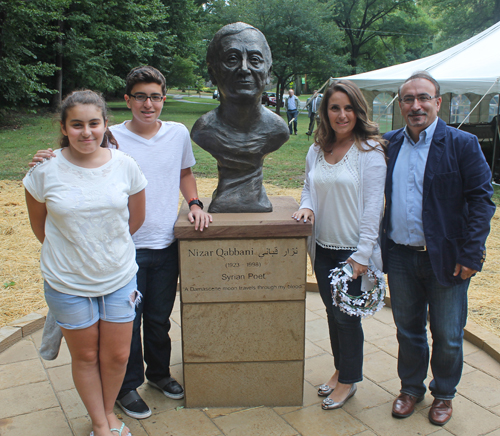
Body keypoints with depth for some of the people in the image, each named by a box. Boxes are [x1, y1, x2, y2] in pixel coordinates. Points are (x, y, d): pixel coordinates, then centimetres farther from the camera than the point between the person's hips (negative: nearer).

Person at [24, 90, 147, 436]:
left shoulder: (125, 166, -9)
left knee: (117, 355, 12)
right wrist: (70, 251, 11)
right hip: (68, 281, -1)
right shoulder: (45, 171, -12)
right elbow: (39, 224, 4)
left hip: (119, 277, 1)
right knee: (85, 356, 14)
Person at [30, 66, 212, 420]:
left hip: (165, 245, 3)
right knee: (128, 322, 9)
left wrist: (195, 204, 5)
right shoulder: (112, 138, -9)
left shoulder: (178, 133, 3)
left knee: (159, 318, 19)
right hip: (126, 247, -3)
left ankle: (159, 373, 43)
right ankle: (128, 386, 32)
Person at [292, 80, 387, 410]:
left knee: (347, 315, 4)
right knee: (332, 311, 17)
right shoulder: (317, 150, 6)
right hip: (323, 248, 6)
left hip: (352, 251, -6)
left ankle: (349, 380, 25)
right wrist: (307, 207, -5)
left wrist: (363, 253, -16)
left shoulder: (369, 150, -12)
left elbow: (373, 205, -14)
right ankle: (340, 369, 37)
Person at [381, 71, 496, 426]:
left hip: (445, 258, -3)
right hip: (400, 256, 3)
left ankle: (444, 394, 34)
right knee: (407, 329, 17)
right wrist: (379, 244, 4)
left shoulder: (462, 144, -7)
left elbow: (482, 199, -9)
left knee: (447, 336, 11)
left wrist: (472, 253, -14)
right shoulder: (389, 144, 5)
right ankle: (411, 388, 38)